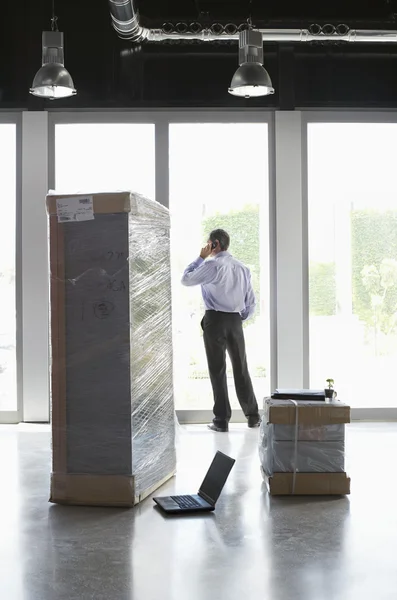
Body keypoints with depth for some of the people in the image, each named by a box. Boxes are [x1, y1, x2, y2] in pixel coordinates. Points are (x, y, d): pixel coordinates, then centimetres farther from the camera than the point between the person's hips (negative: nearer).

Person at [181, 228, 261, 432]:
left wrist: (201, 258, 6)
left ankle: (222, 420, 3)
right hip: (236, 321, 5)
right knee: (241, 369, 14)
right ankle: (252, 416, 18)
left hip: (214, 320, -5)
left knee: (217, 370, 1)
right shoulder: (243, 268, 10)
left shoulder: (212, 265, -9)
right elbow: (251, 303, 12)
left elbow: (185, 280, 1)